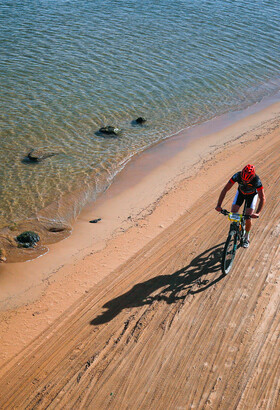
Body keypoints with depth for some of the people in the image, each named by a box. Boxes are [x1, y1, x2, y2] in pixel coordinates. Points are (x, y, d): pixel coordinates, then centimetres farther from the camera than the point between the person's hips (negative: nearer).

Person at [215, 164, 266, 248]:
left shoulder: (256, 181, -40)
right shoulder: (237, 176, -36)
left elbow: (262, 198, -38)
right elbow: (225, 189, -33)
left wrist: (257, 213, -52)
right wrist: (219, 205, -41)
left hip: (252, 195, -2)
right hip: (241, 192, 2)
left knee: (248, 218, -12)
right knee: (233, 213, -15)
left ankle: (246, 237, 14)